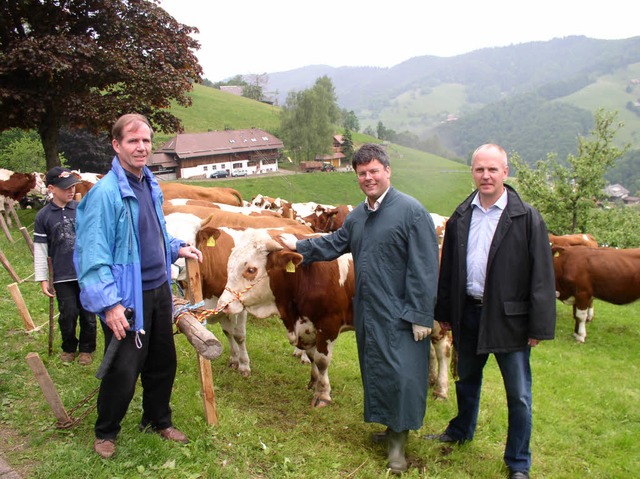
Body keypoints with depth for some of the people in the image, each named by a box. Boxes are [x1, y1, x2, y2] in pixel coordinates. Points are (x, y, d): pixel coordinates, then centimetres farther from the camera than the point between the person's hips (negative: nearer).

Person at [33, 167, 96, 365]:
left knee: (88, 314, 8)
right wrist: (42, 279, 0)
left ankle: (86, 349, 28)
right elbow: (40, 250, 0)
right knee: (68, 315, 2)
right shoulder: (43, 216, -3)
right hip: (62, 276, -1)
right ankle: (69, 348, 28)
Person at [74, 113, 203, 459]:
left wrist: (177, 248, 9)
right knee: (122, 370, 1)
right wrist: (109, 303, -26)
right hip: (127, 298, -8)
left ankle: (157, 421, 40)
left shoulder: (150, 185, 8)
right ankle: (105, 434, 27)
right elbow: (93, 255, -21)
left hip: (159, 290, 8)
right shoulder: (105, 192, -18)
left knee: (163, 362, 18)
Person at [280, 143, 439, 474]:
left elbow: (424, 269, -16)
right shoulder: (357, 216, 12)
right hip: (367, 313, 8)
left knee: (400, 373, -4)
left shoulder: (411, 211, -13)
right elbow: (334, 244, 26)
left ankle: (398, 440, 15)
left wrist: (421, 316, -18)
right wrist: (298, 245, 26)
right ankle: (392, 426, 35)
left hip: (400, 315, -7)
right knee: (375, 370, 16)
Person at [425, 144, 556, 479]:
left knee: (518, 394, 6)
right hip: (468, 313, 4)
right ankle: (461, 431, 48)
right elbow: (447, 269, 10)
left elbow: (542, 275, -10)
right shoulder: (460, 217, 6)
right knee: (467, 380, 23)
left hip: (509, 318, -4)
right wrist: (444, 311, 10)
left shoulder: (527, 218, -8)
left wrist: (539, 326, -12)